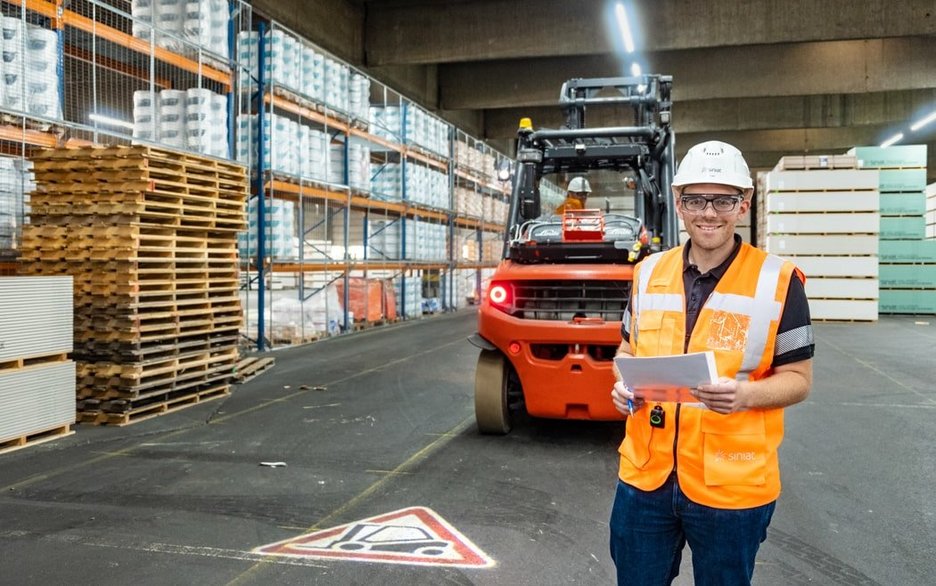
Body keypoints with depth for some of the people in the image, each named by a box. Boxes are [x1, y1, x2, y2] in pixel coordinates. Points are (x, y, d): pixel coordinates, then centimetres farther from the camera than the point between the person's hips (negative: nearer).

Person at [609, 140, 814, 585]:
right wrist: (624, 383, -6)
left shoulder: (778, 281, -8)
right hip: (644, 476, 4)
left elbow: (797, 379, -4)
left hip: (733, 486, -3)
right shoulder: (648, 272, 4)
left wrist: (746, 394, -24)